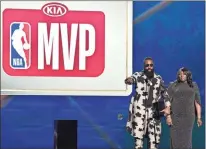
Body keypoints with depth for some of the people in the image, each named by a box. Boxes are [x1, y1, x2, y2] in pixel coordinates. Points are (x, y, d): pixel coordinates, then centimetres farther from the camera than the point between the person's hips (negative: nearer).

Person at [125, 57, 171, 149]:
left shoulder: (158, 79, 8)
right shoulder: (138, 76, -1)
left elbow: (165, 93, 14)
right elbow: (131, 79, -23)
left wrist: (167, 107, 1)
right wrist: (129, 80, -48)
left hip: (153, 112, 3)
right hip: (139, 112, -3)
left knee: (153, 139, 4)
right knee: (138, 137, -6)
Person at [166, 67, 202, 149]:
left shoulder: (193, 86, 5)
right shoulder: (173, 86, -1)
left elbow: (197, 102, 6)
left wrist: (199, 117, 3)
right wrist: (168, 116, -10)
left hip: (188, 116, 1)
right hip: (175, 116, -1)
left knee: (186, 138, 2)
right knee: (175, 137, 0)